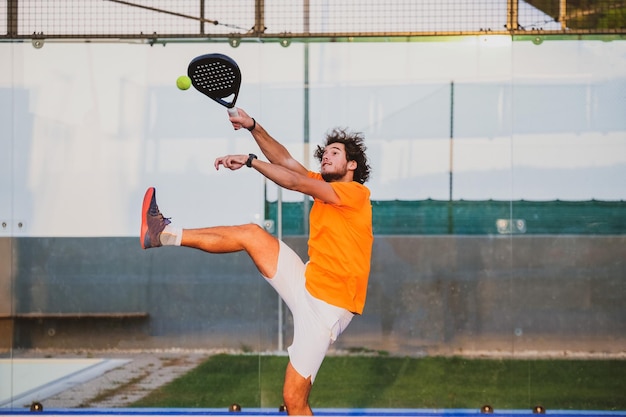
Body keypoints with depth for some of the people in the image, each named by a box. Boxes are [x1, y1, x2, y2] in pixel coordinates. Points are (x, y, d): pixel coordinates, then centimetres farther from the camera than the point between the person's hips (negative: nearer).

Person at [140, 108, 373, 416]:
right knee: (252, 234, -1)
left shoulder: (356, 193, -10)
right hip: (307, 284, 8)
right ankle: (165, 234, 4)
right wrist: (253, 126, -4)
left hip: (326, 306, -7)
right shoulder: (323, 186, 14)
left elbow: (296, 183, -17)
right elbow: (285, 160, 8)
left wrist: (250, 161, -17)